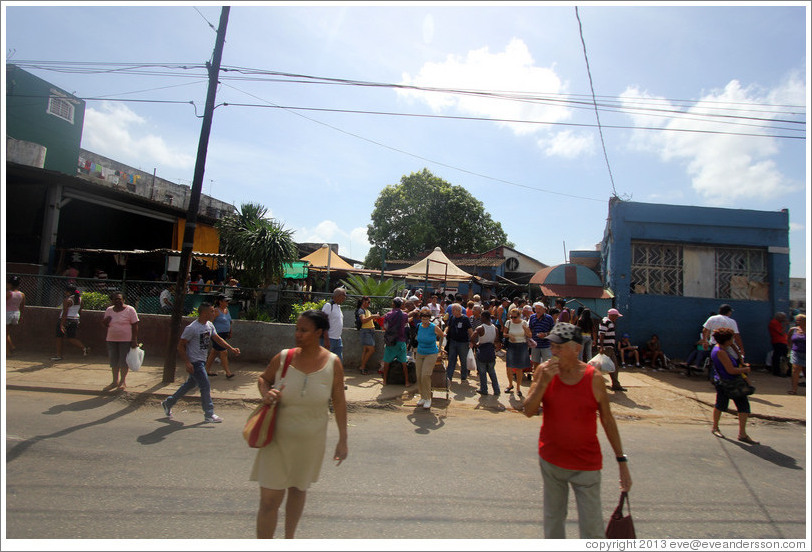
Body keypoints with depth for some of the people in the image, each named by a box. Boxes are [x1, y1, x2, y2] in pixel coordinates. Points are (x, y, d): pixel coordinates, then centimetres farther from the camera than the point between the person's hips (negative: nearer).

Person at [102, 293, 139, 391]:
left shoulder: (129, 310, -7)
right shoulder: (109, 310, 9)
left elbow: (135, 326, -9)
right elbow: (106, 325, 18)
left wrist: (134, 340, -15)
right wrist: (104, 322, -6)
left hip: (126, 340, -5)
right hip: (111, 339, 5)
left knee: (124, 361, 1)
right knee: (113, 361, 11)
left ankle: (123, 382, 15)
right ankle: (115, 381, 23)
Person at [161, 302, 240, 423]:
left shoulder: (209, 325, 5)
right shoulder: (192, 328, -20)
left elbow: (217, 338, 13)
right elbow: (180, 346, -16)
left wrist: (231, 349, 5)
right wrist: (187, 363, -20)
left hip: (202, 361, 9)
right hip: (194, 362, -9)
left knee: (191, 384, 21)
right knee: (206, 387, -7)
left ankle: (168, 402, 40)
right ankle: (209, 415, 4)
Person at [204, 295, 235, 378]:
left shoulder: (227, 310, 13)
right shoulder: (216, 311, -12)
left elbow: (229, 322, 22)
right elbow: (210, 323, -15)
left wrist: (230, 332, 22)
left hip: (224, 334, 8)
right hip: (217, 334, -8)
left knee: (214, 353, 15)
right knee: (224, 353, -9)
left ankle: (207, 370, 26)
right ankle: (227, 372, -5)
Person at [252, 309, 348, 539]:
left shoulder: (333, 363, -12)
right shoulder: (283, 358, -11)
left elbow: (339, 402, -4)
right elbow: (263, 379, 7)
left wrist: (343, 439, -2)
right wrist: (266, 393, -16)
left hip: (311, 440, 1)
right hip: (278, 437, -1)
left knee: (298, 489, 23)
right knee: (269, 499, 1)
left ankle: (289, 538, 49)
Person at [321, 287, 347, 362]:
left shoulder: (338, 306, 14)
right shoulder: (328, 305, -13)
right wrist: (326, 340, -24)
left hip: (338, 339, 9)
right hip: (330, 339, -9)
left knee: (339, 361, 12)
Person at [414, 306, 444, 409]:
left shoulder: (434, 327, -15)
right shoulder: (419, 326, -1)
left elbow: (442, 336, 3)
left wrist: (439, 347, 12)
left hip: (431, 354, -5)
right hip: (419, 354, 5)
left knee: (425, 375, -15)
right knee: (418, 376, 4)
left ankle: (428, 399, 1)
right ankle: (422, 397, 21)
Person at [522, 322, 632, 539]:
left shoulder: (593, 378, -11)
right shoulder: (544, 371, -8)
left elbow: (607, 419, -1)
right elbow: (529, 411, -12)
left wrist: (622, 461, 0)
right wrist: (544, 381, -25)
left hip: (586, 464, -2)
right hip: (550, 460, 2)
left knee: (592, 529, 2)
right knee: (553, 519, 19)